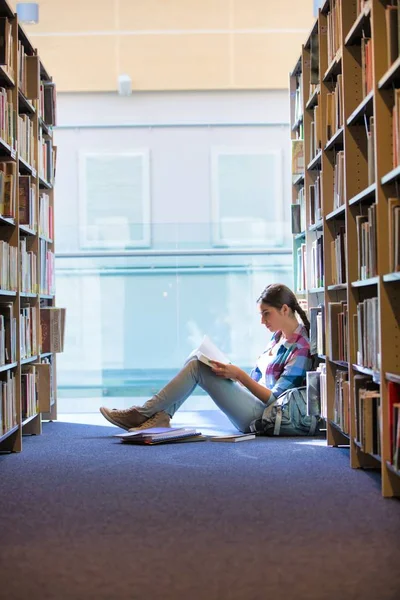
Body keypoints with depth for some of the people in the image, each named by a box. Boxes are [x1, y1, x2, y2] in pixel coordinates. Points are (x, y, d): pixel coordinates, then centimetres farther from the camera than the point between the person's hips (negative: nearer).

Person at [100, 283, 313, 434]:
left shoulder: (301, 348, -13)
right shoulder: (278, 337, 15)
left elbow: (274, 400, -16)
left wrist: (239, 375, -22)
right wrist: (231, 373, 2)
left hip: (262, 418, -9)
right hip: (255, 403, 9)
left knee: (199, 367, -17)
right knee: (198, 359, 0)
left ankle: (144, 414, -11)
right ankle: (161, 416, -12)